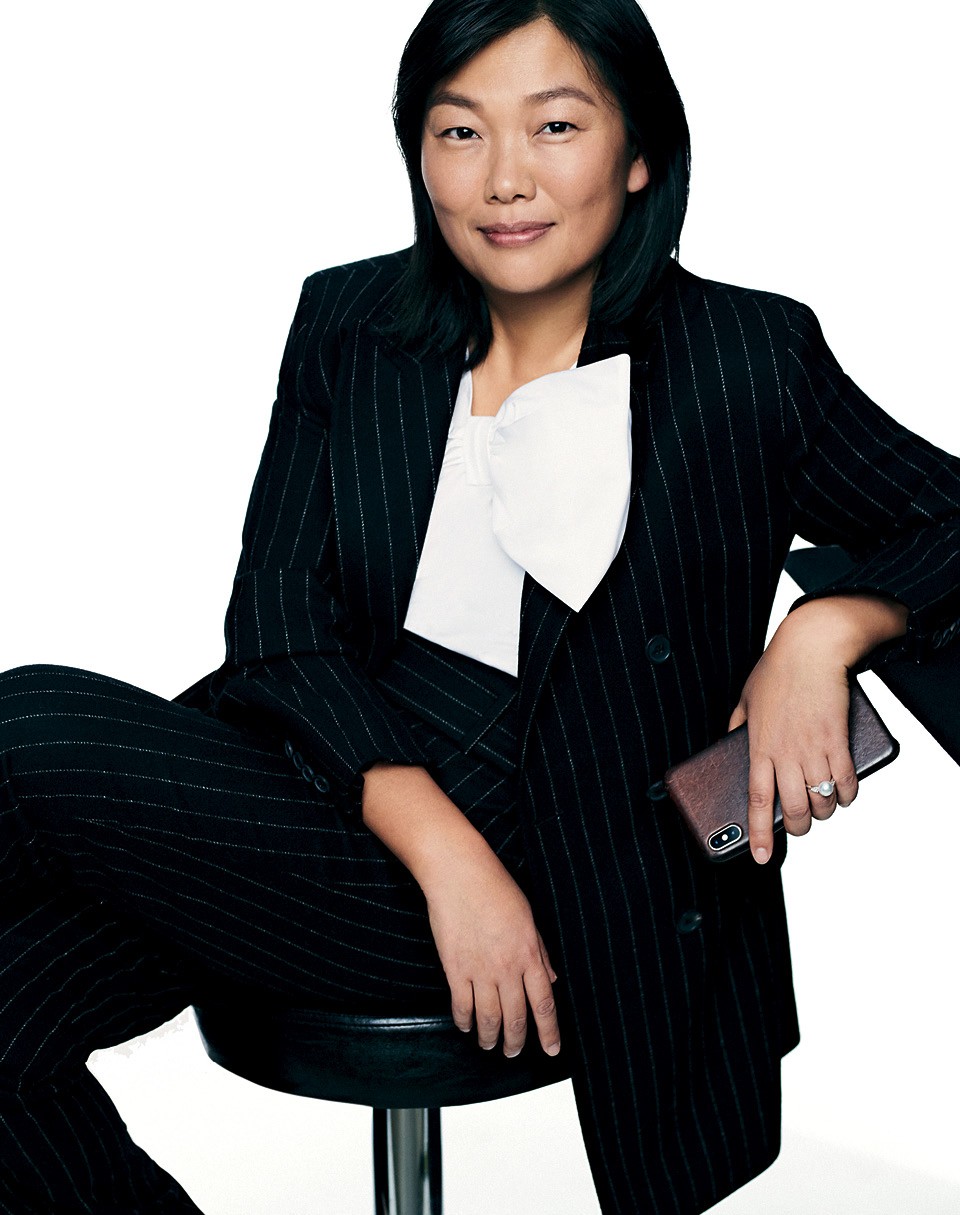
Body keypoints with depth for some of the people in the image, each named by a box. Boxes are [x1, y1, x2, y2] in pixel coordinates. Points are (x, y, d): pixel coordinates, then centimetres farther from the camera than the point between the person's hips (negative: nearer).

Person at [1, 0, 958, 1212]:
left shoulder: (746, 361, 2)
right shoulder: (347, 326, 8)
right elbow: (275, 616, -1)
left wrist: (827, 628, -12)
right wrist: (441, 848, -15)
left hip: (539, 858, -4)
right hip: (321, 774, 4)